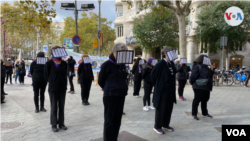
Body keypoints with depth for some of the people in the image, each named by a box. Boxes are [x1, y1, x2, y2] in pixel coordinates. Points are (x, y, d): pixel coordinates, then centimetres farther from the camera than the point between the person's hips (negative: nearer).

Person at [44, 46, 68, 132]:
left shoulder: (64, 63, 3)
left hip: (62, 88, 3)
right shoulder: (49, 63, -6)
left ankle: (61, 123, 23)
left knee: (61, 107, 11)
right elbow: (46, 76, 1)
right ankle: (54, 124, 19)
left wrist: (64, 84, 6)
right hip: (53, 89, -3)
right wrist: (52, 82, 6)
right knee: (54, 108, 6)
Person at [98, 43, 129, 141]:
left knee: (117, 120, 13)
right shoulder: (107, 64, -9)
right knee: (109, 120, -1)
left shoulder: (122, 65, 9)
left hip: (121, 95, 6)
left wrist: (123, 89, 12)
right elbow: (100, 81, 0)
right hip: (110, 96, -6)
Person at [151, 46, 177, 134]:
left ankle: (165, 125, 30)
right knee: (161, 108, 2)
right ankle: (157, 126, 17)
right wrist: (157, 85, -2)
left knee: (169, 108, 14)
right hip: (162, 90, -7)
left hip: (171, 90, 7)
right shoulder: (160, 64, -15)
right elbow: (153, 75, -12)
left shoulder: (171, 63, 7)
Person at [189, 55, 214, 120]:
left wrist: (212, 70, 5)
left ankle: (205, 113, 31)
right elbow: (193, 76, -18)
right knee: (197, 100, -2)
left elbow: (210, 75, 20)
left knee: (205, 100, 17)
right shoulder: (197, 67, -14)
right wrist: (193, 83, -9)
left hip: (206, 87, 9)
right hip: (199, 87, -9)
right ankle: (194, 114, 8)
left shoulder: (205, 67, 17)